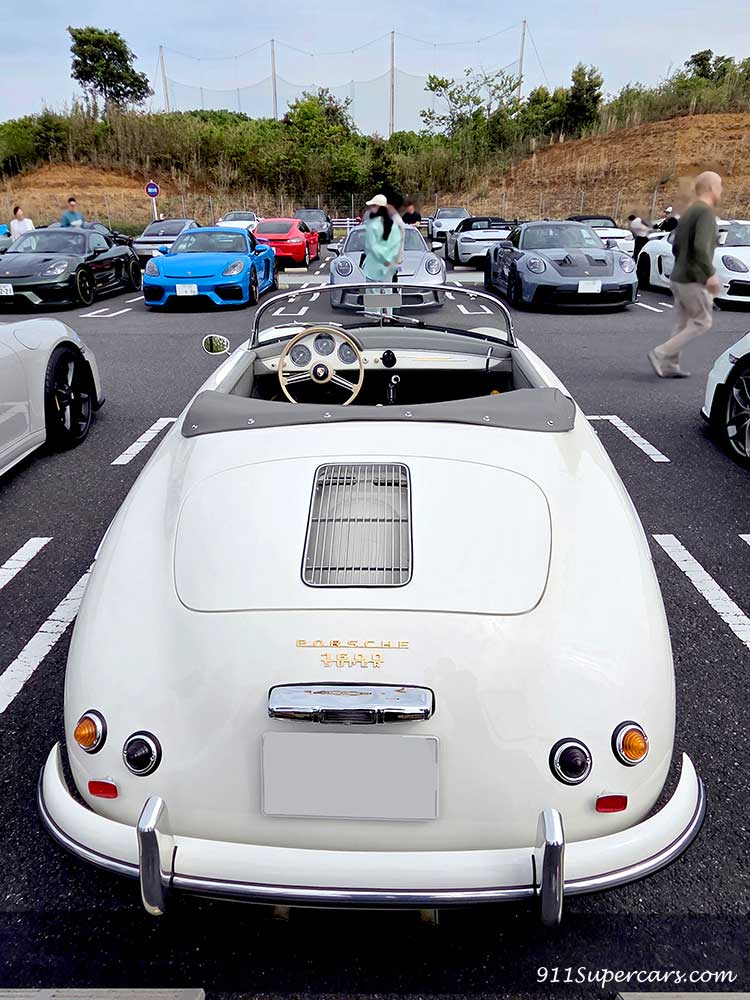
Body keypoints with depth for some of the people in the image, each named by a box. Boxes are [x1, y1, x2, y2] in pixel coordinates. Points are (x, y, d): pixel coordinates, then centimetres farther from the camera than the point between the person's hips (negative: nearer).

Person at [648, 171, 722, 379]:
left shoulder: (688, 213, 14)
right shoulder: (706, 212, -14)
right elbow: (701, 247, -27)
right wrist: (711, 274, -26)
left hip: (678, 278, 9)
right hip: (693, 281, -9)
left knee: (682, 325, 11)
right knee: (702, 323, 1)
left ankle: (669, 366, 9)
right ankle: (660, 354, -5)